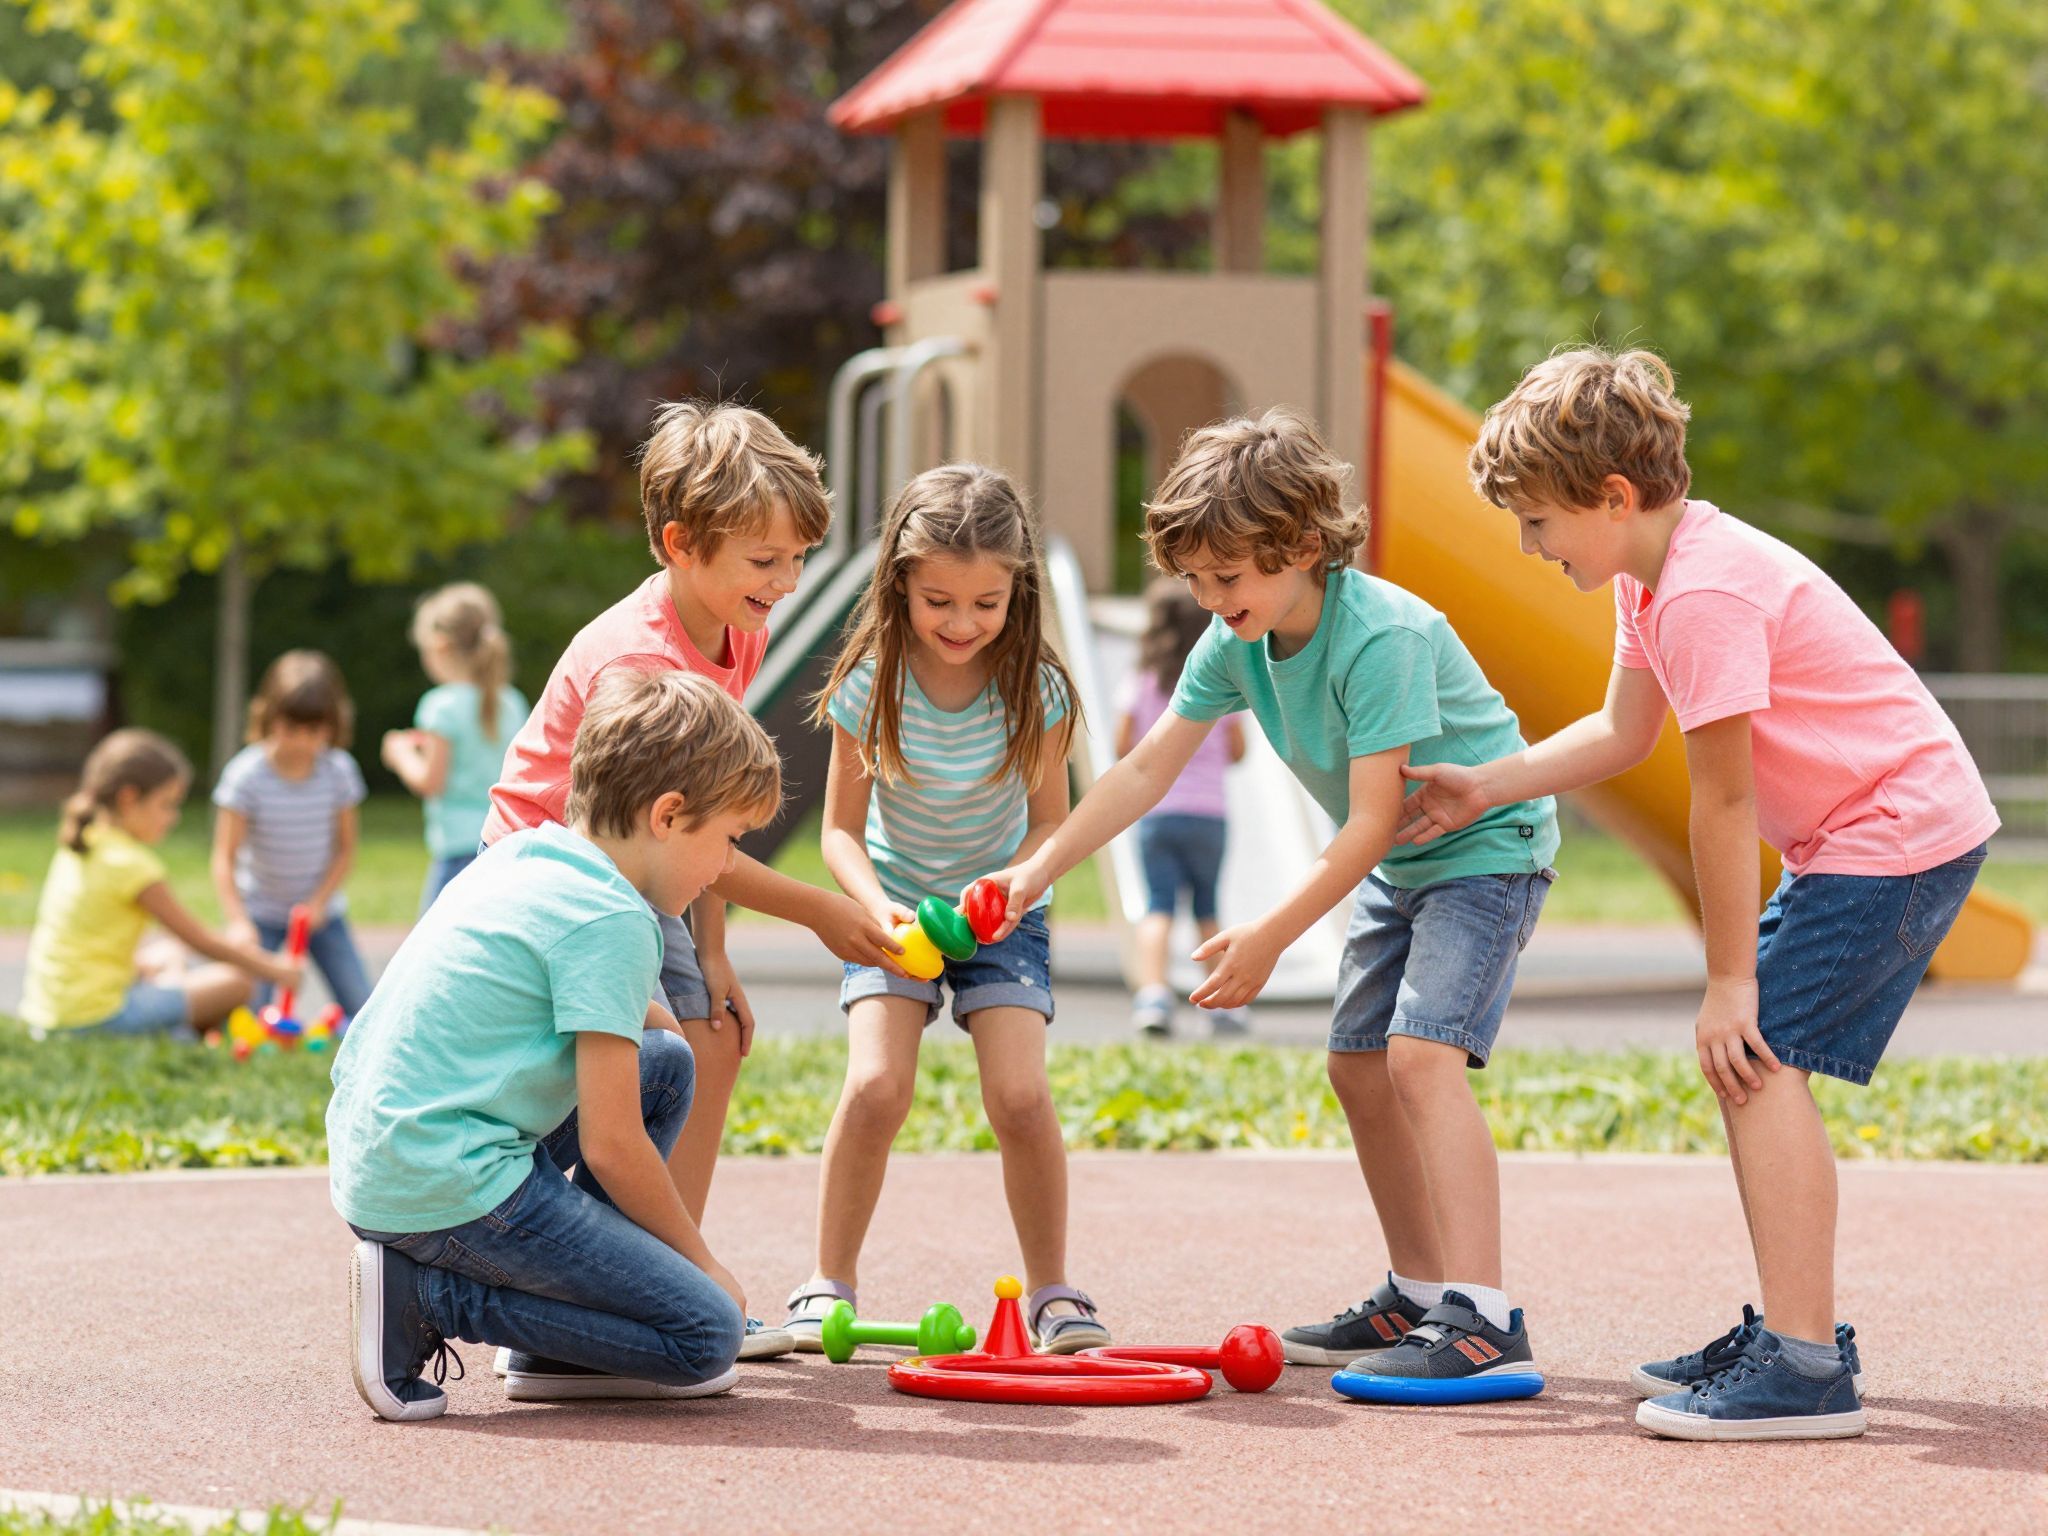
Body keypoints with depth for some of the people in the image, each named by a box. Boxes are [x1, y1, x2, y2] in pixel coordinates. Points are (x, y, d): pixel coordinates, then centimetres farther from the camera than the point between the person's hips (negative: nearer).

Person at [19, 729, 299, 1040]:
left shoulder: (72, 850, 11)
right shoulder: (130, 863, -14)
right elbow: (202, 941, -7)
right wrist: (274, 970, 2)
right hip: (93, 1018, -9)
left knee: (172, 961, 32)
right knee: (235, 983, -6)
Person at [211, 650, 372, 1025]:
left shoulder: (339, 770, -8)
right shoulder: (247, 776, -17)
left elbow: (345, 849, 1)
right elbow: (225, 858, -20)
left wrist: (318, 903, -13)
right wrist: (238, 922, -33)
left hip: (321, 909, 3)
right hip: (261, 912, -3)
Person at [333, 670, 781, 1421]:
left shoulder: (517, 858, 13)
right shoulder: (611, 921, -13)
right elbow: (611, 1147, -12)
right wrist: (703, 1263, 1)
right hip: (454, 1188, -10)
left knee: (666, 1065, 21)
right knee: (707, 1335, -8)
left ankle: (561, 1348, 15)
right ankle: (427, 1298, -8)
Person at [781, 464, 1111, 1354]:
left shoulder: (1035, 688, -15)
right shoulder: (871, 683, -17)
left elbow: (1051, 822, -6)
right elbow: (842, 828, -10)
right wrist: (876, 907, -28)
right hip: (894, 907, 0)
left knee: (1020, 1096, -16)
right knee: (876, 1086, -20)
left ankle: (1051, 1290, 2)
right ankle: (829, 1283, -3)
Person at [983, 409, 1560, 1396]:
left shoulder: (1381, 634, -30)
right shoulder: (1235, 643, -6)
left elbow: (1372, 821, -30)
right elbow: (1149, 767, -2)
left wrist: (1271, 937, -30)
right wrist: (1039, 868, -10)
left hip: (1486, 845, -9)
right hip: (1396, 868, 9)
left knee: (1421, 1054, -24)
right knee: (1358, 1068, 10)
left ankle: (1483, 1323, -32)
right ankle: (1418, 1297, 24)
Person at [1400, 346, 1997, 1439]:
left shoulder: (1703, 596, -23)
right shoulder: (1654, 575, 9)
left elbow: (1723, 798, -20)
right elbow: (1621, 734, 21)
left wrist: (1731, 980, -16)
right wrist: (1487, 786, 17)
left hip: (1899, 830, -10)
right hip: (1853, 834, 10)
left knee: (1761, 1054, -16)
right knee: (1744, 1057, 11)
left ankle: (1805, 1368, -20)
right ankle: (1791, 1329, 19)